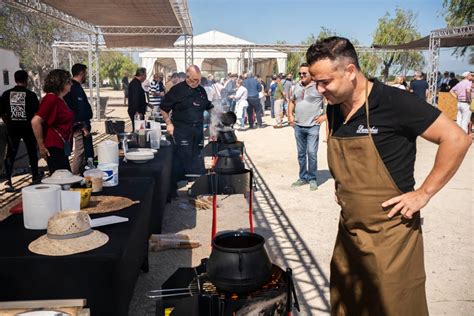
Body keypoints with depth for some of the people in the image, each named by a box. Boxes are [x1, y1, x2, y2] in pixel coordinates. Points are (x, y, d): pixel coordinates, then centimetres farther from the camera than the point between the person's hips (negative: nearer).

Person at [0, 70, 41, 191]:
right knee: (32, 152, 16)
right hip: (28, 127, -1)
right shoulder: (30, 94, -7)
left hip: (12, 128, 2)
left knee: (10, 154, 3)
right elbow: (36, 113, -7)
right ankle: (35, 176, 29)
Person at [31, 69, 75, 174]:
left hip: (61, 148, 10)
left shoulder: (60, 99, 15)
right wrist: (41, 146, -19)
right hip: (53, 148, -10)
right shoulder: (51, 99, -16)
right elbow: (35, 122, -24)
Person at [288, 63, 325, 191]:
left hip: (312, 126, -6)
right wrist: (290, 115, 12)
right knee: (301, 154, 12)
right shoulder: (297, 87, 12)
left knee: (311, 153, -7)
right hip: (298, 126, 6)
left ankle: (312, 179, 6)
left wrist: (325, 116, -11)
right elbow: (292, 101, 26)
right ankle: (303, 177, 24)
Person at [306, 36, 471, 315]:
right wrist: (343, 188, 9)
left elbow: (457, 139, -16)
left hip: (389, 236, -7)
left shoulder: (393, 102, -18)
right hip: (349, 232, 7)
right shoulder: (334, 110, 4)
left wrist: (424, 194, -15)